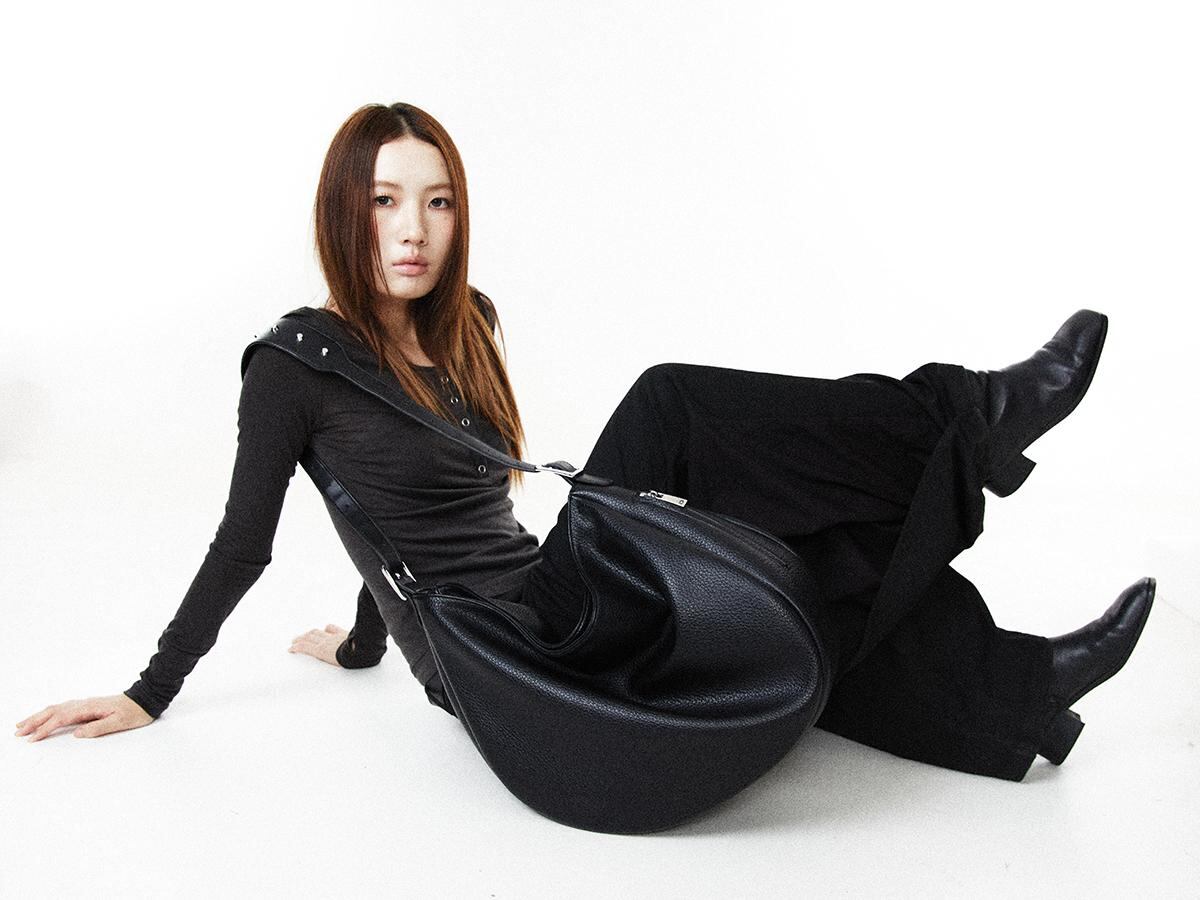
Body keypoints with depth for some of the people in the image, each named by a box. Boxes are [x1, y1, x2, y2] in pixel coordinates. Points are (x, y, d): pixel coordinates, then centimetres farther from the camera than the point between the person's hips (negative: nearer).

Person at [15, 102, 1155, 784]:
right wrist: (149, 694, 4)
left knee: (827, 543, -6)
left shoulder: (463, 326, 13)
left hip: (549, 612, 7)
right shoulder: (297, 362, -7)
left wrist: (366, 641, 28)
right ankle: (966, 421, -12)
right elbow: (242, 545, 0)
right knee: (667, 409, -20)